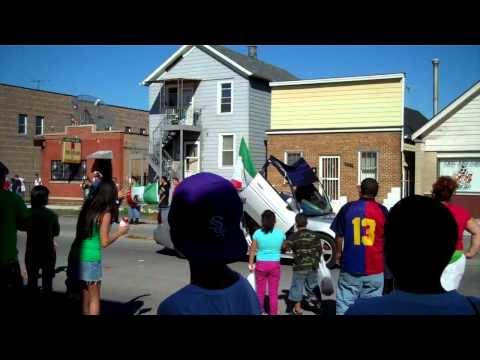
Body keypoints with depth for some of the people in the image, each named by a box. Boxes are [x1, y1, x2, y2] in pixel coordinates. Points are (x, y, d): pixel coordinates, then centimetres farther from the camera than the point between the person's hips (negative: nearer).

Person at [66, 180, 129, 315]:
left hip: (76, 254, 6)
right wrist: (120, 232, 5)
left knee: (85, 295, 16)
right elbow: (104, 242, -11)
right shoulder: (105, 213, -10)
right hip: (90, 258, -6)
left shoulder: (87, 207, 6)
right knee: (94, 298, 7)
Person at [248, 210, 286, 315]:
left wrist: (250, 264, 6)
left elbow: (252, 250, -4)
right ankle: (273, 313, 16)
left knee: (260, 291, 14)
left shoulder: (257, 233, -10)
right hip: (275, 265, 0)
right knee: (273, 292, 10)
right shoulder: (280, 233, -7)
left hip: (261, 265, 0)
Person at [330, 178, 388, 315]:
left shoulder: (347, 208, 1)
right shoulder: (382, 211, 0)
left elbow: (339, 235, 6)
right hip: (374, 267, 0)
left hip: (350, 265, 0)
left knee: (344, 304, 2)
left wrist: (338, 253, 20)